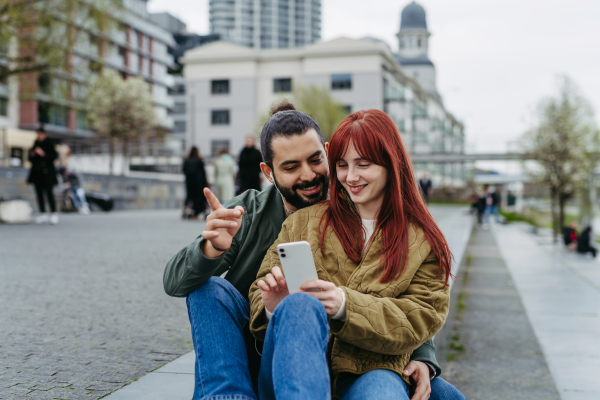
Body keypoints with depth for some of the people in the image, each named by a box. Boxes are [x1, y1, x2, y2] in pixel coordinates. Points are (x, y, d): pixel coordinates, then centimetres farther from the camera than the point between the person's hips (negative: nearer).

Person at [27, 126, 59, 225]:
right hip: (37, 172, 6)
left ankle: (54, 214, -6)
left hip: (47, 173, -6)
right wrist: (33, 153, -6)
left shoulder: (49, 143, -5)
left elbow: (54, 156, -11)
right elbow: (31, 158, 14)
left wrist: (43, 153, -18)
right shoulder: (36, 143, 11)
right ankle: (43, 214, 12)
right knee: (39, 193, 6)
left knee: (48, 192, -11)